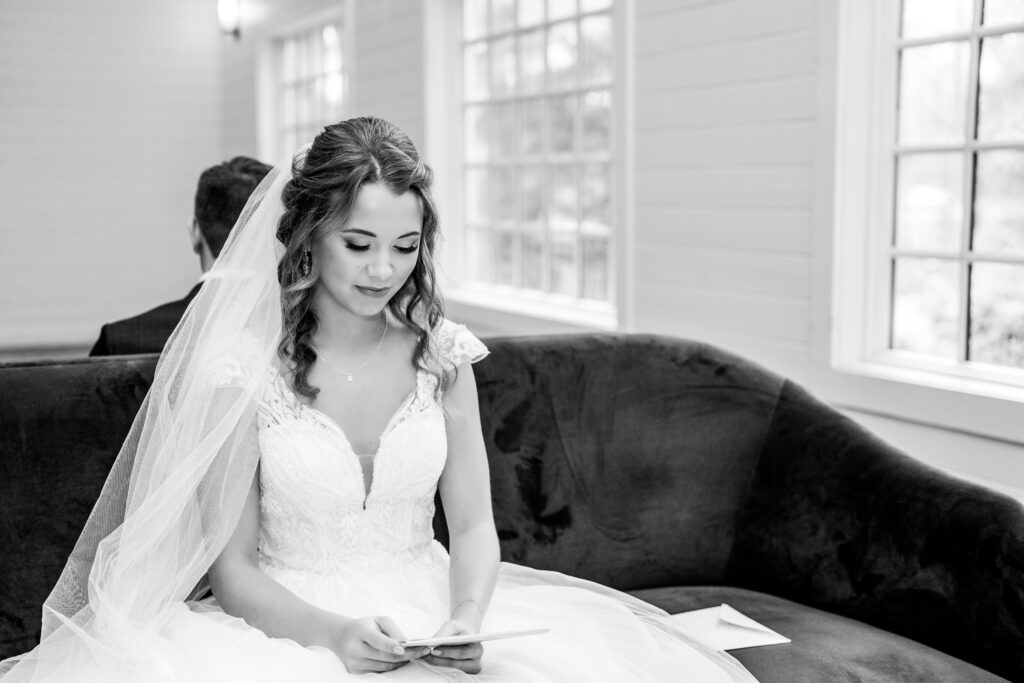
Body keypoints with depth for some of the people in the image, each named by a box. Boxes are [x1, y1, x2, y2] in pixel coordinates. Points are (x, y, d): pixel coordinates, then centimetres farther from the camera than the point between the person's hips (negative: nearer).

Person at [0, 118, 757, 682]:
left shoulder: (440, 354, 2)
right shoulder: (244, 369, -8)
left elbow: (474, 524, 5)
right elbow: (233, 568, -5)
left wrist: (467, 620, -15)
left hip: (433, 619, 2)